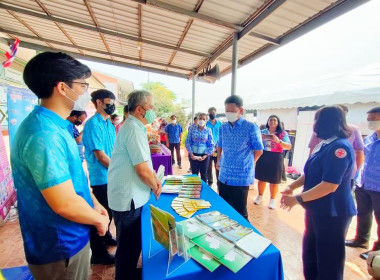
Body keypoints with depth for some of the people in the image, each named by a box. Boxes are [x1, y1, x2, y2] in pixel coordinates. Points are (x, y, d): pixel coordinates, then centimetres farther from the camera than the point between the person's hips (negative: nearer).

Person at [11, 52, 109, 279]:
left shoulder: (56, 126, 3)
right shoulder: (44, 134, -30)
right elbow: (65, 204, -30)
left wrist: (95, 203, 7)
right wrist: (99, 219, -12)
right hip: (60, 248, -8)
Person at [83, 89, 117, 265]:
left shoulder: (109, 124, 9)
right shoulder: (93, 124, -18)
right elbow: (100, 156, -21)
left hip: (111, 176, 8)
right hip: (101, 177, -8)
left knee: (109, 210, 23)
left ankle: (105, 236, 46)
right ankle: (98, 253, 25)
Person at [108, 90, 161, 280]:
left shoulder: (133, 126, 10)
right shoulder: (134, 129, -23)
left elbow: (144, 161, 16)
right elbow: (142, 170, -26)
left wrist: (155, 179, 10)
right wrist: (155, 187, -8)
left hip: (130, 195, 10)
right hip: (128, 198, -10)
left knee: (131, 243, 27)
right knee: (129, 246, 12)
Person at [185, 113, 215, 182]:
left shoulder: (208, 130, -2)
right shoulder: (192, 129, 0)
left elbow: (211, 145, -2)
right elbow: (187, 142, -1)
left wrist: (206, 155, -10)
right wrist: (191, 153, -9)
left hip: (204, 155, 0)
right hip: (193, 154, 1)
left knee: (204, 173, 12)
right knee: (194, 173, 10)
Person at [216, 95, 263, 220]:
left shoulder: (251, 128, -10)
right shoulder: (223, 128, 5)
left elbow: (258, 150, -3)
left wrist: (246, 164, 1)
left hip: (241, 178, -5)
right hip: (223, 176, 6)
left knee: (240, 212, 8)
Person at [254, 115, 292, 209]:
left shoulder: (283, 133, -2)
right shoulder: (262, 132, 6)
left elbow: (289, 147, -10)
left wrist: (278, 141, -26)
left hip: (276, 158, -2)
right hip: (263, 157, 2)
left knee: (274, 180, 6)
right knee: (261, 178, 11)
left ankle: (272, 200, 25)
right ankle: (260, 196, 30)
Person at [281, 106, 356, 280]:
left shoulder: (339, 147, -22)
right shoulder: (324, 145, 8)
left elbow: (329, 185, -26)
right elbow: (311, 174, 12)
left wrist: (297, 199, -22)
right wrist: (292, 187, -1)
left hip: (332, 213, -9)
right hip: (317, 209, 9)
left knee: (328, 258, 10)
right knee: (310, 252, 22)